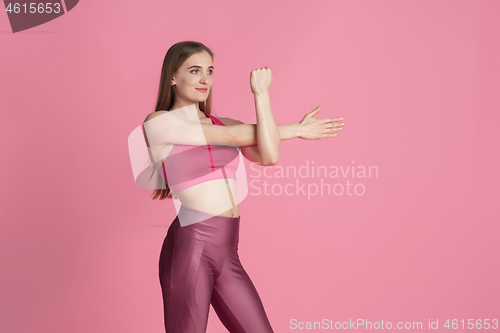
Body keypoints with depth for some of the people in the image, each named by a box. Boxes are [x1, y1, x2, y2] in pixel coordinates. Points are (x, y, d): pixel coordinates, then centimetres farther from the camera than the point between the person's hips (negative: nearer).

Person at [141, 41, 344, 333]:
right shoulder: (158, 122, -2)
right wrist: (295, 130, 5)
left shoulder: (223, 124, 15)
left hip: (227, 254, 6)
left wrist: (262, 94, -3)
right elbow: (235, 136, -6)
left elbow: (268, 156, -6)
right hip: (191, 245, -6)